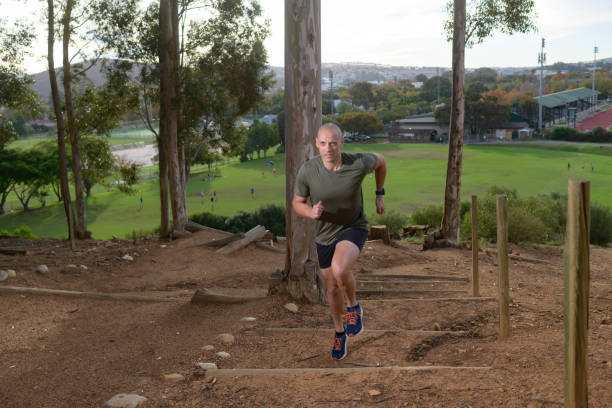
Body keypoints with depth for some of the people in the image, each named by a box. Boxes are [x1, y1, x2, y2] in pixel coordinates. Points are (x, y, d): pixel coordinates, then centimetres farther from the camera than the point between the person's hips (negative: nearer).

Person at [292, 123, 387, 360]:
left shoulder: (358, 163, -24)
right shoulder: (307, 171, -22)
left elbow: (380, 161, 1)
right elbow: (297, 203, -6)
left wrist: (379, 195, 8)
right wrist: (312, 213, -29)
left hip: (354, 228, -3)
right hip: (325, 234, 3)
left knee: (340, 270, -33)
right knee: (333, 288, 17)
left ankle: (353, 307, 0)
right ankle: (339, 332, 45)